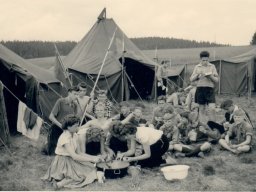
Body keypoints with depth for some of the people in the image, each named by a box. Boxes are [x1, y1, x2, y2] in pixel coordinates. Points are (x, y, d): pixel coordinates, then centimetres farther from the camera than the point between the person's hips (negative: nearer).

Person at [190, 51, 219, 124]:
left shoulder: (212, 66, 5)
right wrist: (197, 74, -10)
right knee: (202, 109, 7)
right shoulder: (197, 67, 8)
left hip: (209, 89, -1)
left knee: (212, 109, -12)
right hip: (200, 89, 1)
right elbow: (191, 79, 5)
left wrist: (211, 76, -14)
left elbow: (217, 80, 4)